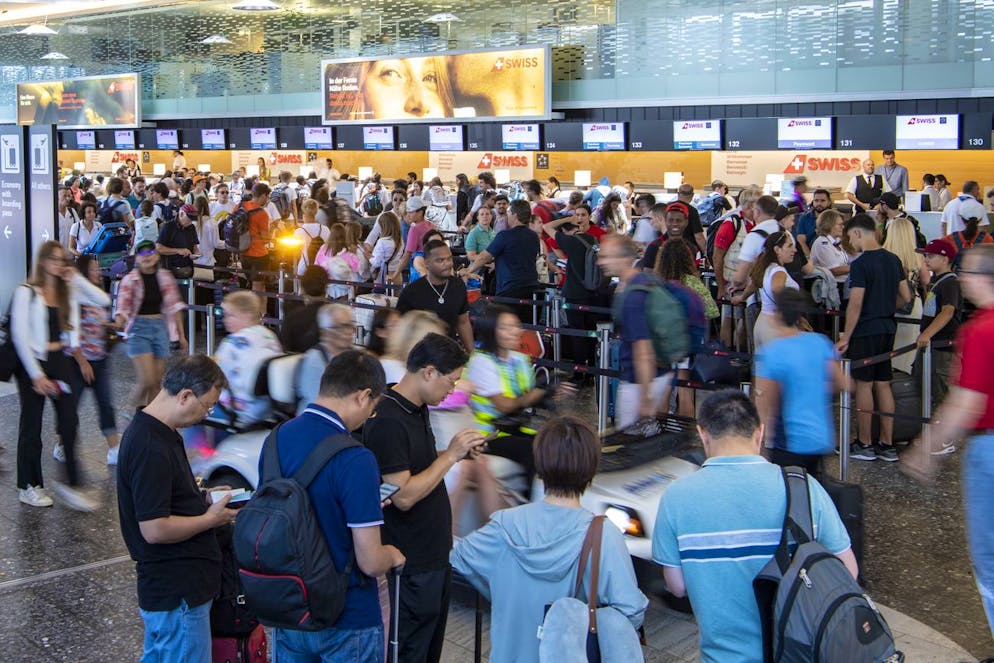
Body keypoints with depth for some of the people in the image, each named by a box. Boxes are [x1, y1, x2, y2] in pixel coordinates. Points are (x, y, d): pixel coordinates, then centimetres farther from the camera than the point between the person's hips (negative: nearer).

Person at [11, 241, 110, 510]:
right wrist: (36, 374, -16)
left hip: (60, 360, 5)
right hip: (33, 362, -5)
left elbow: (104, 300, 2)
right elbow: (19, 335, -12)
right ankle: (28, 487, 18)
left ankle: (71, 483, 5)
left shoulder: (68, 291, 8)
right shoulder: (26, 292, -8)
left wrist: (77, 279, -6)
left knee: (70, 422, 0)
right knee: (31, 426, 6)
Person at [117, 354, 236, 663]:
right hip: (178, 592, -10)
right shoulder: (152, 448, -25)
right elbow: (155, 529, -27)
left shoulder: (147, 430, 8)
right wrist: (211, 518, -14)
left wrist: (204, 499, 8)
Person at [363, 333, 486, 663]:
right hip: (413, 562, -10)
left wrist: (457, 453, 2)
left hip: (435, 551, 10)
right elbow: (403, 495, -25)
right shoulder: (387, 421, -22)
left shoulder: (418, 409, 9)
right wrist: (451, 454, -19)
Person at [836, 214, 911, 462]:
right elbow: (906, 297, 11)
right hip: (887, 330, 7)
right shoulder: (893, 260, 7)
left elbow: (855, 305, -18)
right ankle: (887, 445, 15)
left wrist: (845, 338, -12)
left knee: (864, 385, 1)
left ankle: (864, 444, 8)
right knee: (883, 384, 11)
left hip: (865, 331, -7)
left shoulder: (860, 264, -16)